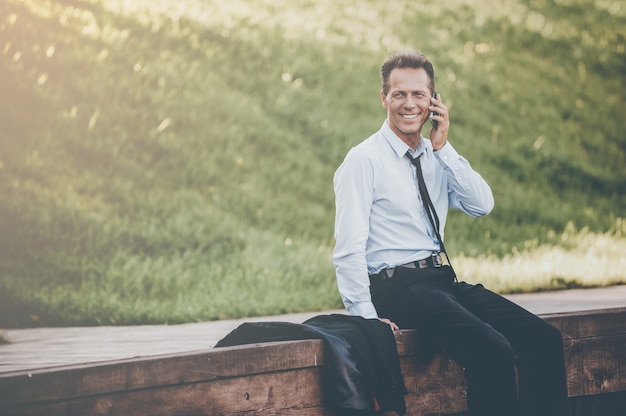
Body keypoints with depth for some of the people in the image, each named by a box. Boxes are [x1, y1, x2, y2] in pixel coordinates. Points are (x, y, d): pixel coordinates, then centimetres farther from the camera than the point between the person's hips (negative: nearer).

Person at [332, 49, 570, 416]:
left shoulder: (439, 157, 16)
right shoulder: (364, 160, -4)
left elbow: (483, 206, 3)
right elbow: (349, 249, -10)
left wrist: (444, 147, -3)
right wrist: (365, 317, -17)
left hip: (445, 279, 7)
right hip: (396, 287, -7)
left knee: (545, 339, -12)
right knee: (494, 351, -29)